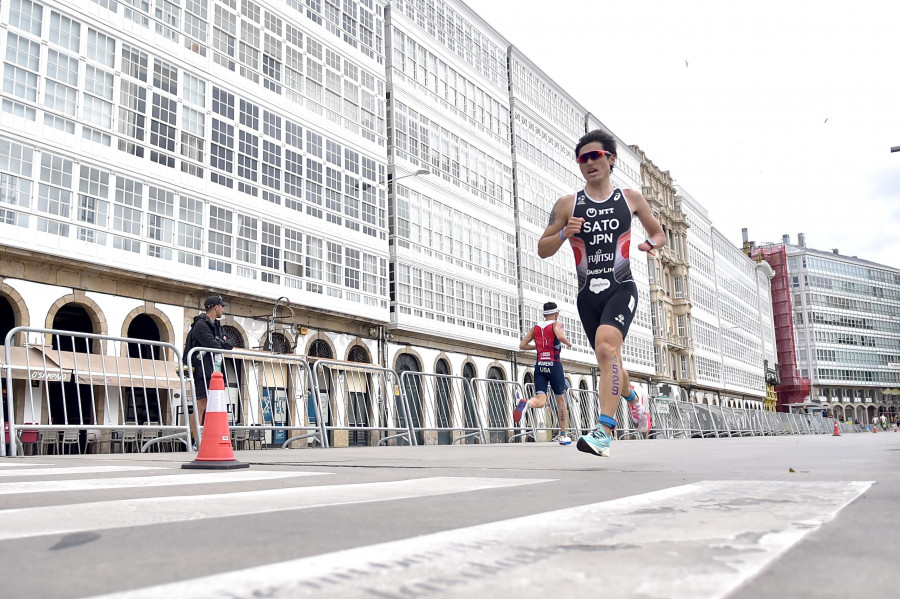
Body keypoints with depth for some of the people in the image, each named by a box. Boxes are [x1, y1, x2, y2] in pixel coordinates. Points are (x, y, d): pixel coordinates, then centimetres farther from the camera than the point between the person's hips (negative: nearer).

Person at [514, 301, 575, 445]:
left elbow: (522, 345, 10)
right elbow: (560, 336, -22)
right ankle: (563, 435, 21)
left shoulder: (536, 328, 14)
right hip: (554, 365, -3)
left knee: (540, 401, -6)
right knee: (560, 399, 14)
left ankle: (525, 402, -42)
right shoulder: (557, 324, 0)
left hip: (539, 366, 3)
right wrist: (569, 343, -2)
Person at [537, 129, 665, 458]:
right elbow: (542, 250, 7)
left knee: (606, 344, -29)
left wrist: (651, 243, -4)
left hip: (621, 288, -3)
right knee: (608, 362, 13)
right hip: (587, 294, 3)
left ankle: (604, 431, -32)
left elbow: (659, 233, 19)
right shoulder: (567, 204, 6)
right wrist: (564, 234, -13)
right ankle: (633, 397, 48)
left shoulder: (630, 198, 7)